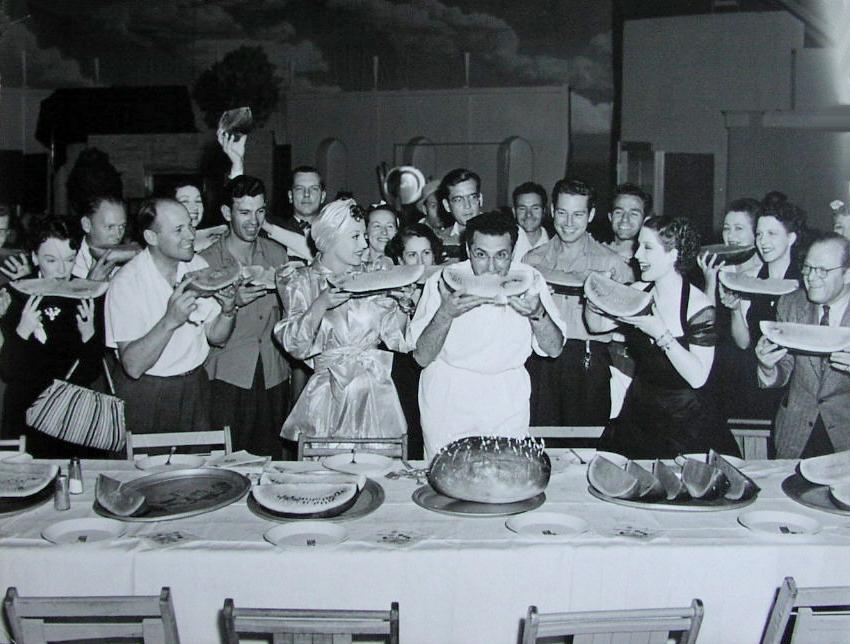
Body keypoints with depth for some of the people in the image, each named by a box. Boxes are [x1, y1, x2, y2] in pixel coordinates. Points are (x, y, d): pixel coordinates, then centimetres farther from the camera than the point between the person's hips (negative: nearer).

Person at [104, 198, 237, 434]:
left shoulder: (198, 266, -2)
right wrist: (170, 321, -35)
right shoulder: (125, 283, -19)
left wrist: (228, 311, -18)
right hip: (145, 397, -4)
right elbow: (133, 366, -24)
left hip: (196, 387, 5)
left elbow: (216, 337, 2)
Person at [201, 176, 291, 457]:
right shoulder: (206, 262, -4)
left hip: (274, 376, 3)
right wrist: (232, 302, -23)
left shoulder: (277, 254, 7)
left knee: (271, 460, 7)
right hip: (228, 379, -3)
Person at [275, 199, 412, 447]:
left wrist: (405, 307, -11)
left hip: (376, 392, 3)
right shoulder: (302, 282, 2)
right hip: (329, 396, -3)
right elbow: (293, 344, -10)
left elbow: (395, 337, 6)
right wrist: (321, 305, -23)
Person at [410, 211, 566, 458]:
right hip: (447, 398, -2)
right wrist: (445, 313, -30)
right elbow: (422, 358, -15)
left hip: (507, 399, 2)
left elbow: (554, 349, -6)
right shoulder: (442, 282, -14)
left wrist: (537, 313, -25)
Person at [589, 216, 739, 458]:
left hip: (683, 419, -5)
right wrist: (593, 300, -14)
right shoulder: (637, 293, -2)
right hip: (638, 410, 5)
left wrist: (660, 334, -30)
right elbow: (597, 325, 6)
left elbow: (697, 377, -23)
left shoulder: (699, 306, -17)